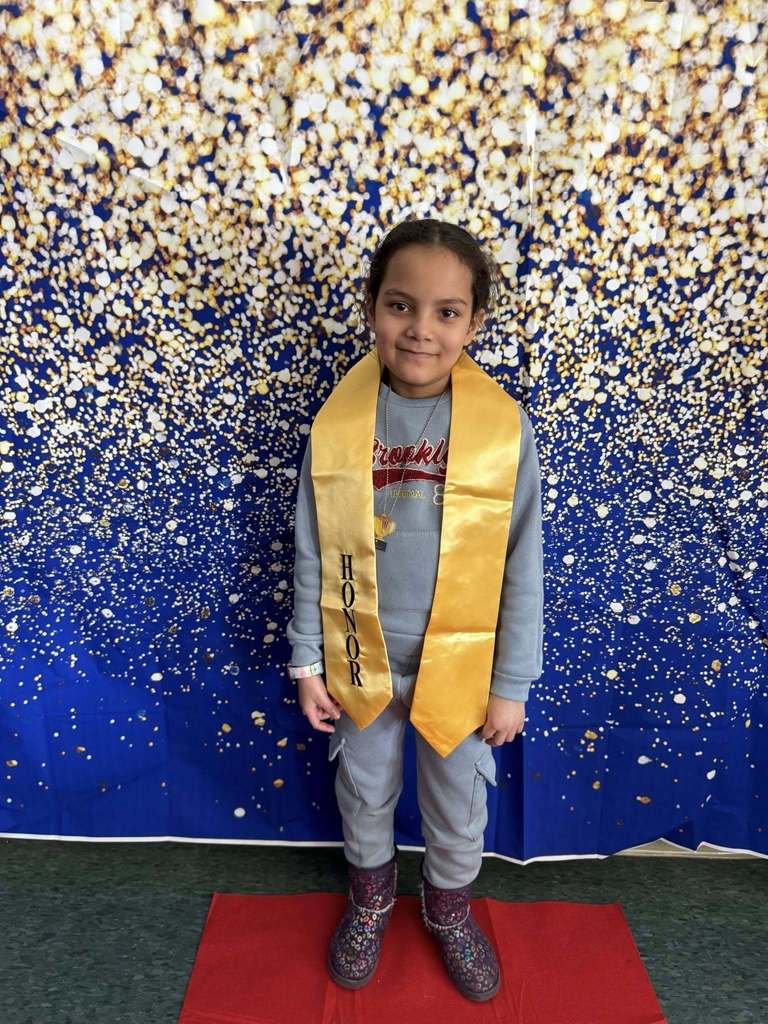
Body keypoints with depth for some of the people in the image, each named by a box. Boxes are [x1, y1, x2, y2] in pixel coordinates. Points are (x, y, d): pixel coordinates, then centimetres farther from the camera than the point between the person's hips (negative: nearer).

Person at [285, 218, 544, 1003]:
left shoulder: (504, 425, -17)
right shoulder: (337, 421, -13)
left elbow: (522, 567, -9)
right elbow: (313, 556, -4)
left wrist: (511, 684, -4)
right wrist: (307, 664, 0)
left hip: (459, 663, 0)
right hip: (360, 658, 1)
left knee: (458, 802, 21)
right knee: (364, 792, 24)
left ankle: (449, 908, 53)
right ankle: (370, 897, 55)